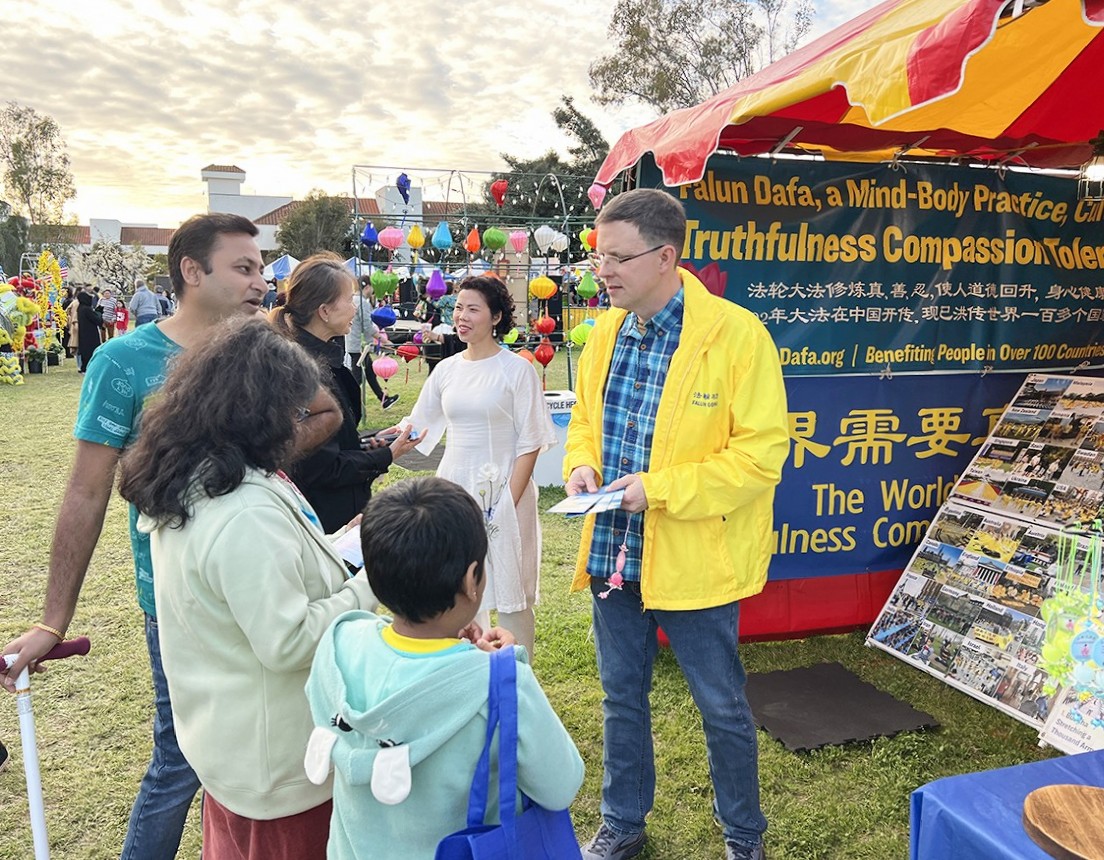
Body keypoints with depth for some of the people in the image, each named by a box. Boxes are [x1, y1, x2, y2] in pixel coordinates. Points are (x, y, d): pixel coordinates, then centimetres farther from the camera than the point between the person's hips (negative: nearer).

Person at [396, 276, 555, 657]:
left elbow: (530, 443, -8)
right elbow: (417, 424, 13)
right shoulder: (446, 369, 7)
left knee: (510, 591, 4)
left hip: (502, 492, -4)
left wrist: (509, 501, -14)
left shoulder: (517, 369, -6)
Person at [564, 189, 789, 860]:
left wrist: (660, 489, -23)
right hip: (613, 552, 6)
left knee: (723, 710, 14)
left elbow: (762, 451, -17)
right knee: (622, 698, 21)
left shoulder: (737, 333, -16)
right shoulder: (606, 332, 3)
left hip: (694, 560, -5)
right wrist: (582, 465, -6)